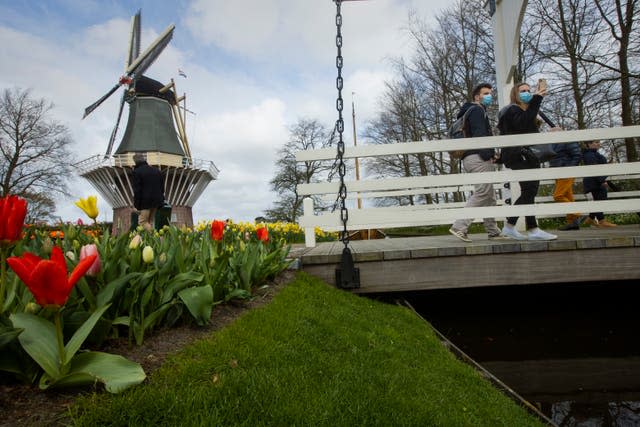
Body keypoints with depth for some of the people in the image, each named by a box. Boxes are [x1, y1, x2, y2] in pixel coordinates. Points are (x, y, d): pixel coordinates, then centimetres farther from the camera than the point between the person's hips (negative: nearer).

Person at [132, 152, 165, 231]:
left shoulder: (137, 172, -8)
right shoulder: (156, 170, 12)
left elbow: (137, 190, -11)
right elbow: (162, 187, 14)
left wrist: (137, 206, -6)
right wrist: (160, 200, 19)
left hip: (145, 202, -6)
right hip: (156, 201, 7)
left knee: (142, 222, -4)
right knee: (149, 222, 13)